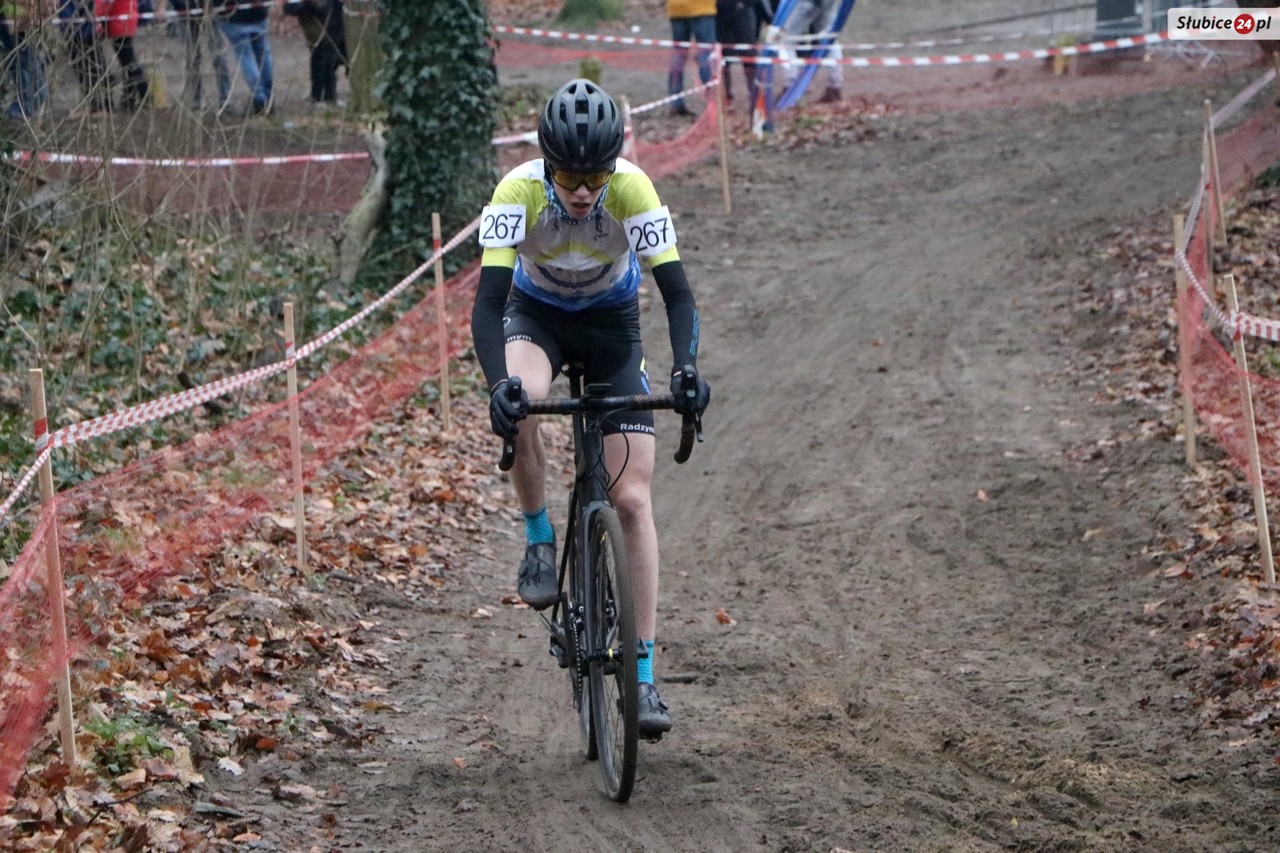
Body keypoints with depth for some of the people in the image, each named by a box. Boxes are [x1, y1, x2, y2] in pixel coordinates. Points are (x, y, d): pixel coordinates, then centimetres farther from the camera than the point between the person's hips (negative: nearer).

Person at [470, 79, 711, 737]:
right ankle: (538, 540, -11)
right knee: (519, 403, -37)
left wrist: (686, 368, -46)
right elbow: (487, 304, -34)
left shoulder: (633, 189, -30)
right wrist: (499, 384, -51)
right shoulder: (519, 190, -30)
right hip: (536, 315, 0)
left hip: (613, 324, 0)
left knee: (632, 499, -9)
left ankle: (644, 675, -6)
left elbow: (676, 292, -29)